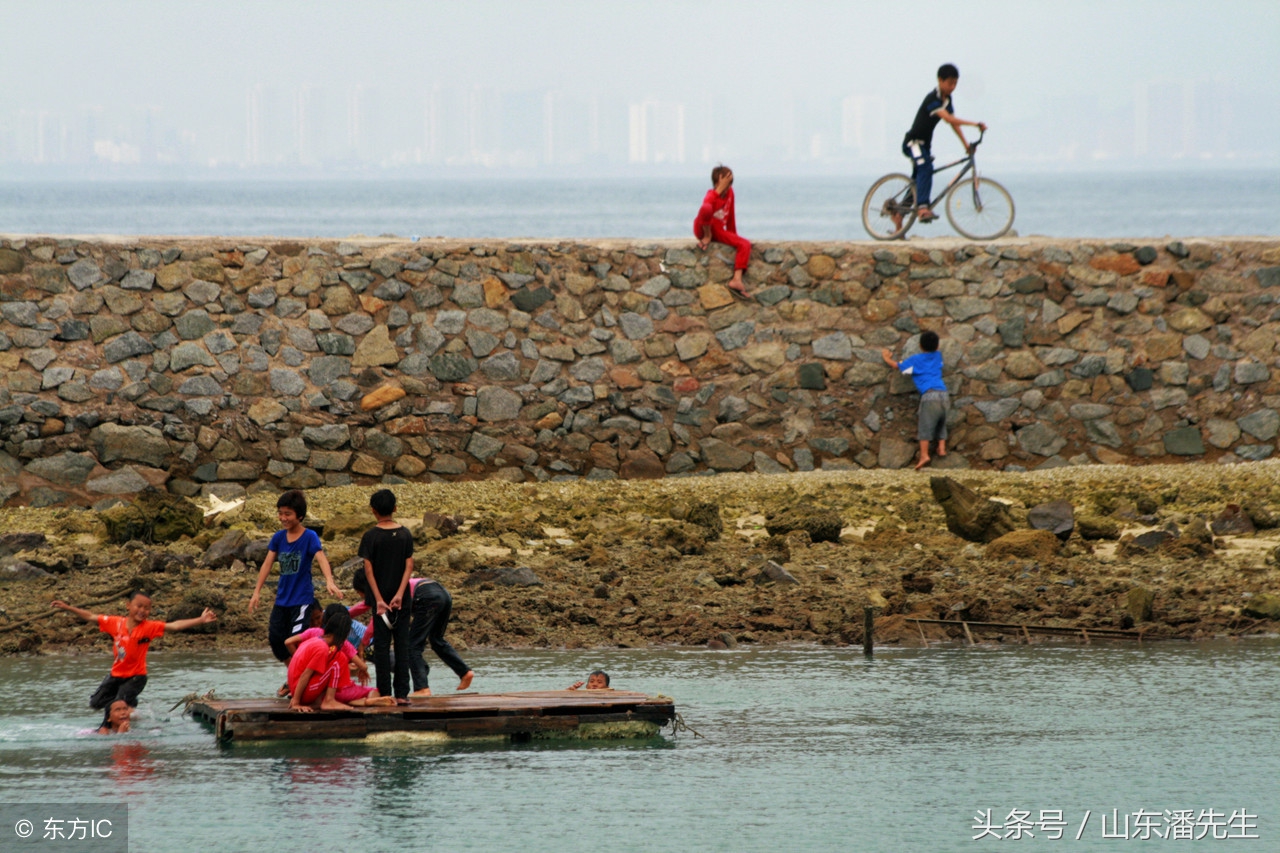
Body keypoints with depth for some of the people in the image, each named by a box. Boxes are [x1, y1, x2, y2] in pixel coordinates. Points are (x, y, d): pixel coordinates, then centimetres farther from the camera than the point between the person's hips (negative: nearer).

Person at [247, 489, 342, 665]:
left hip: (303, 599, -6)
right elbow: (268, 563, 5)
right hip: (282, 599, 6)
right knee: (275, 639, 5)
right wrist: (256, 592, -1)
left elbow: (321, 558, -25)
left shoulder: (309, 537, -10)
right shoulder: (279, 537, 5)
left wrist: (329, 582, -42)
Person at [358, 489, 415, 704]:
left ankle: (385, 694, 0)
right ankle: (402, 693, 1)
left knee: (382, 646, 2)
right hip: (401, 600, 2)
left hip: (380, 598, -2)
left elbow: (368, 569, -10)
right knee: (402, 645, 4)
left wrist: (379, 599, -10)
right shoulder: (405, 534, 2)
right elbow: (409, 566, -4)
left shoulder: (371, 536, -6)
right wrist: (400, 594, -9)